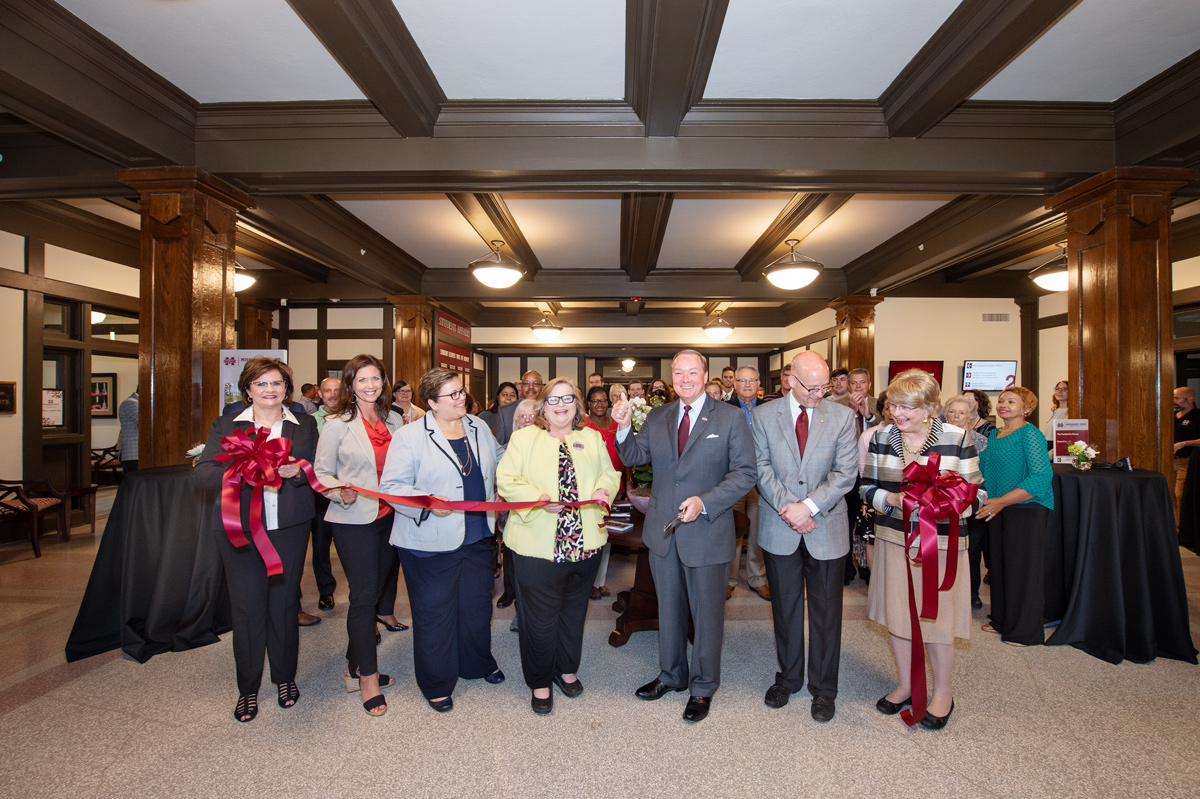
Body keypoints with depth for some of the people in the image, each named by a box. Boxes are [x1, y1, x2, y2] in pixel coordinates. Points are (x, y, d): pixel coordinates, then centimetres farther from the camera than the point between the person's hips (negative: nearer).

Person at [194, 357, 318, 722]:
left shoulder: (305, 425, 8)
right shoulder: (226, 426, 7)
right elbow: (202, 473, -3)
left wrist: (298, 470, -16)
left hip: (289, 528, 1)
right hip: (240, 529, 0)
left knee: (285, 602, 10)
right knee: (247, 607, 4)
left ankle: (285, 677, 30)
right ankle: (247, 688, 23)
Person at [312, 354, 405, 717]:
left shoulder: (393, 420, 8)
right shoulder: (337, 423, -6)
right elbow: (321, 471, -3)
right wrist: (341, 493, -21)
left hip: (389, 516, 5)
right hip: (353, 520, -5)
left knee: (378, 589, 12)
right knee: (364, 594, -1)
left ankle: (355, 667, 29)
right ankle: (368, 677, 14)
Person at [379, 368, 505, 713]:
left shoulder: (479, 428, 7)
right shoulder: (410, 436, -11)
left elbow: (498, 463, 22)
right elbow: (391, 486, -15)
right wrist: (428, 503, -26)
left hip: (478, 536, 5)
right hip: (431, 542, -5)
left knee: (477, 603, 19)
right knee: (434, 611, 9)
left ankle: (479, 663, 44)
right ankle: (437, 684, 31)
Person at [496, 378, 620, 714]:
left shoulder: (592, 438, 10)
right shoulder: (524, 438, -1)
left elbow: (610, 473, 12)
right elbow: (506, 481, -7)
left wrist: (604, 488, -11)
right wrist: (538, 499, -22)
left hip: (584, 543, 4)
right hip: (539, 545, -3)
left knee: (574, 611, 19)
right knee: (540, 617, 6)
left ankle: (566, 669, 40)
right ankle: (540, 682, 27)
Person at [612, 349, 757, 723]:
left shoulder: (730, 418, -7)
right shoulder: (656, 417, 5)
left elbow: (745, 472, -10)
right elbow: (634, 457, 7)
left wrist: (705, 502, -22)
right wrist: (624, 428, -13)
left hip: (707, 532, -4)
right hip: (663, 531, 4)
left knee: (707, 612, 12)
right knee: (669, 608, 20)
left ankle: (702, 687, 33)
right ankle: (671, 675, 41)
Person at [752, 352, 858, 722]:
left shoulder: (842, 417, -2)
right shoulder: (763, 415, -1)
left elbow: (846, 473, -7)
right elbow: (761, 468, -3)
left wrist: (809, 506, -16)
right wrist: (787, 507, -14)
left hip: (826, 528, 0)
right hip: (779, 528, 1)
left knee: (826, 611, 9)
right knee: (784, 607, 14)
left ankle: (823, 688, 28)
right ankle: (788, 678, 34)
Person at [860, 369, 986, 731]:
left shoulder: (956, 438, -7)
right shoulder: (881, 437, 0)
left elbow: (977, 494, -4)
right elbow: (868, 488, 3)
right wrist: (893, 499, -18)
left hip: (940, 542, -3)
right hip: (893, 538, 3)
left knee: (936, 617, 7)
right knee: (897, 612, 13)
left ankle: (943, 693, 31)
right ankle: (906, 685, 35)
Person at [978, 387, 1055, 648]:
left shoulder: (1030, 435, -11)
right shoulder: (992, 436, 11)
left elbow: (1042, 477, -20)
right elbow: (981, 469, 19)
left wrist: (1002, 501, -24)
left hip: (1026, 508, -7)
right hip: (997, 510, 7)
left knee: (1023, 566, 1)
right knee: (1000, 564, 13)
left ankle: (1025, 631, 15)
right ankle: (1002, 621, 27)